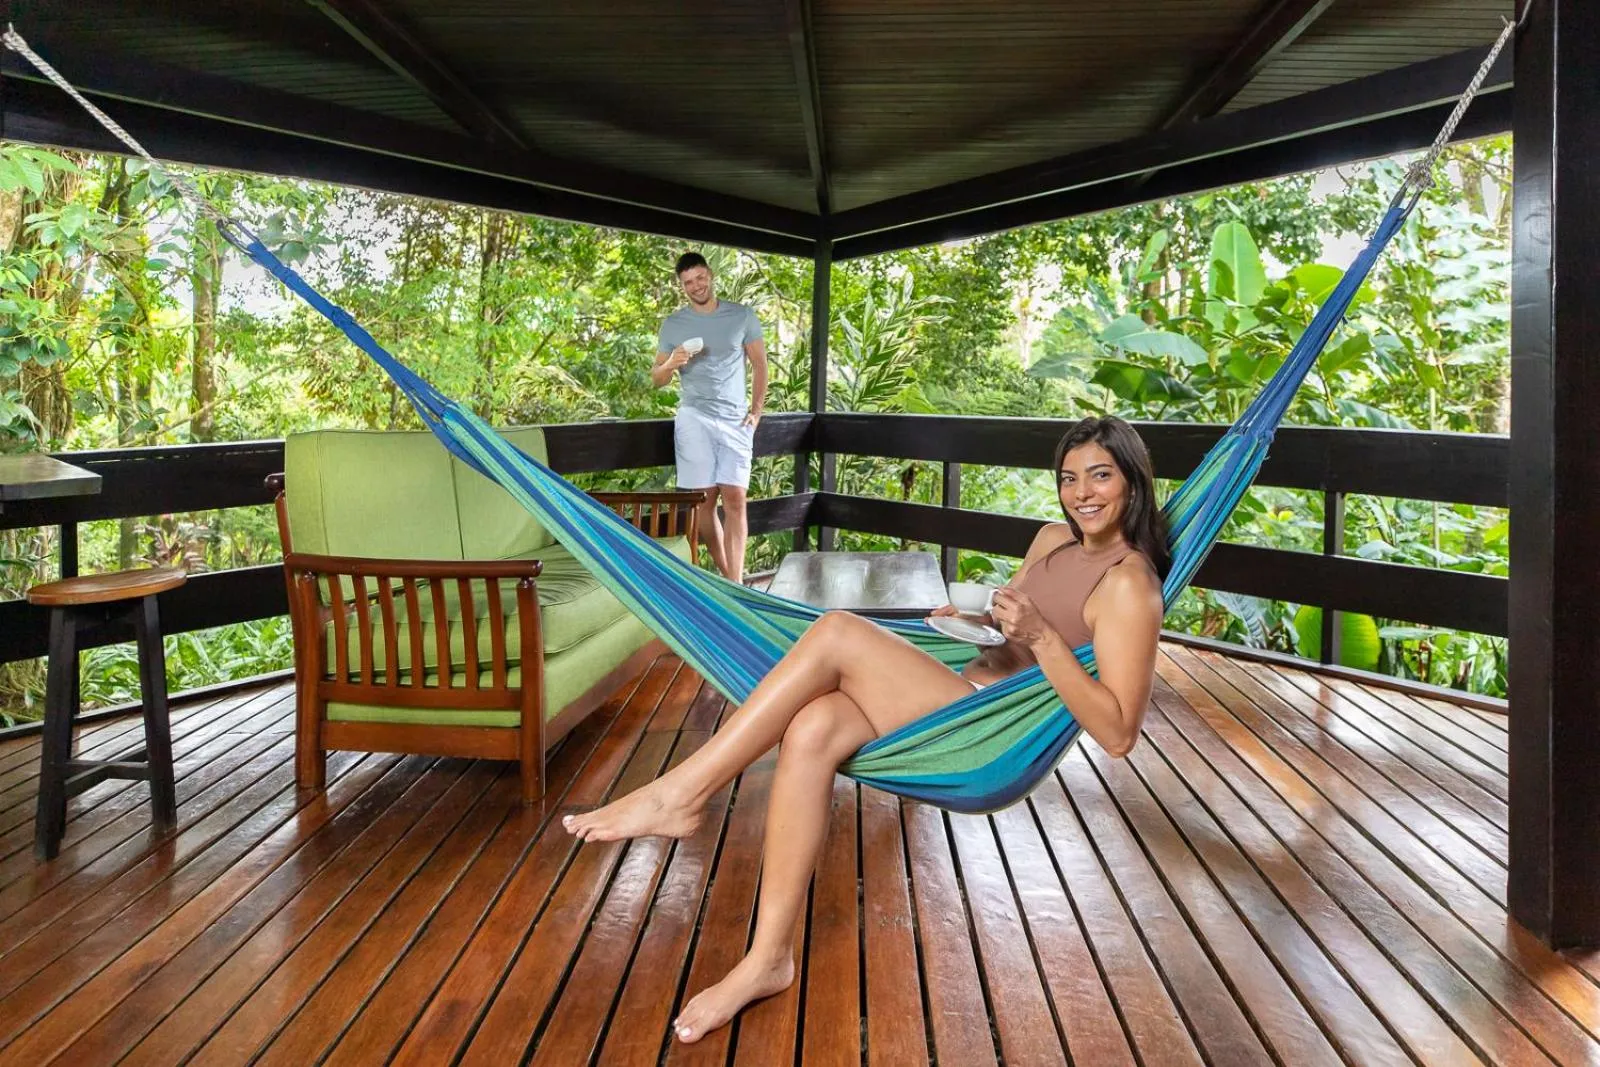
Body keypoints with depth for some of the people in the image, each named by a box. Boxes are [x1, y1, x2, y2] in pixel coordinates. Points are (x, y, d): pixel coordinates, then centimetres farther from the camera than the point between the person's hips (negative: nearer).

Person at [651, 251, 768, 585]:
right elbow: (656, 378, 9)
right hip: (694, 419, 0)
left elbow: (760, 365, 11)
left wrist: (756, 411, 2)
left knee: (735, 498, -8)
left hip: (735, 421, 0)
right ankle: (727, 576, 12)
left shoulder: (742, 316, 7)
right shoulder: (673, 324, 7)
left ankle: (735, 584, -8)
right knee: (704, 499, -1)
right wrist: (671, 364, -13)